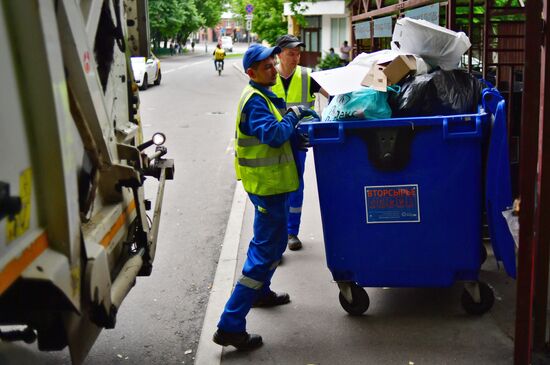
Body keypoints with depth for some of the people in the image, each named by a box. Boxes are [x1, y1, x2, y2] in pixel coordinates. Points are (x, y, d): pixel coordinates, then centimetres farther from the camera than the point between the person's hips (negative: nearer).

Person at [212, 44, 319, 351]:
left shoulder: (264, 96, 14)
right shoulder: (255, 100, -18)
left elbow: (280, 134, 17)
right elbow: (274, 135, -30)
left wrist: (299, 128, 1)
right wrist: (294, 115, -16)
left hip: (271, 181, 11)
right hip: (268, 184, -11)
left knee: (274, 242, 27)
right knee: (265, 252, -9)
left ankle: (260, 292, 47)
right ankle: (231, 326, -8)